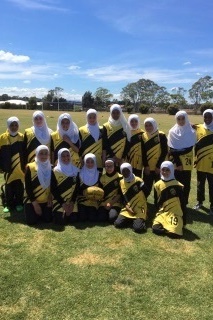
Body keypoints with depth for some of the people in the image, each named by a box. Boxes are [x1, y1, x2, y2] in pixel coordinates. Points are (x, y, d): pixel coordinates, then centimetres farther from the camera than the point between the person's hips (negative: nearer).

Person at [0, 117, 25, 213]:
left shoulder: (22, 137, 2)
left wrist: (25, 164, 4)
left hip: (20, 167, 0)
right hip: (8, 168, 0)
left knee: (19, 186, 6)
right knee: (9, 186, 6)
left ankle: (19, 203, 19)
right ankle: (8, 204, 18)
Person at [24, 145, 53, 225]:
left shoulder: (51, 168, 3)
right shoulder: (30, 167, -8)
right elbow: (28, 187, -10)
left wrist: (50, 198, -7)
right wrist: (34, 203, -13)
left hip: (46, 201, 3)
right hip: (32, 200, -2)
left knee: (48, 220, -9)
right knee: (32, 221, -14)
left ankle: (41, 212, 24)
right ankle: (37, 211, 20)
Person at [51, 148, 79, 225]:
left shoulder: (75, 170, 5)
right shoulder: (55, 171, -2)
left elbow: (77, 188, 3)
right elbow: (53, 189, -5)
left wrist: (72, 202, -9)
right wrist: (63, 203, -11)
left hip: (72, 202, 2)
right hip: (59, 202, -2)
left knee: (73, 219, -11)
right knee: (60, 221, -14)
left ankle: (68, 213, 23)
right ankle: (62, 214, 21)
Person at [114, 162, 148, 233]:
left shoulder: (138, 181, -11)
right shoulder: (121, 182, 5)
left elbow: (146, 193, -1)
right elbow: (122, 197, 11)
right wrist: (127, 207, -4)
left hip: (139, 208, -4)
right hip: (127, 209, 5)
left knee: (138, 228, -25)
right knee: (117, 224, -14)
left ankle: (141, 219, 9)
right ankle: (132, 220, 11)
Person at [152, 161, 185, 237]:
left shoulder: (178, 186, -10)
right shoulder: (158, 185, 4)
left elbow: (182, 203, -3)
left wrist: (183, 218, -2)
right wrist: (158, 212, 11)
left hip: (175, 213, -3)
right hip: (162, 213, 3)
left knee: (173, 233, -24)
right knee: (155, 228, -21)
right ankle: (168, 228, 8)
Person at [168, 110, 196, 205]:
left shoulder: (191, 132, 0)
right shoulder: (172, 131, 0)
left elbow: (189, 148, -9)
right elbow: (171, 150, -6)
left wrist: (176, 152, -17)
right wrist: (178, 163, -13)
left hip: (186, 164, 0)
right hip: (175, 164, 0)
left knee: (185, 184, 4)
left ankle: (184, 203, 18)